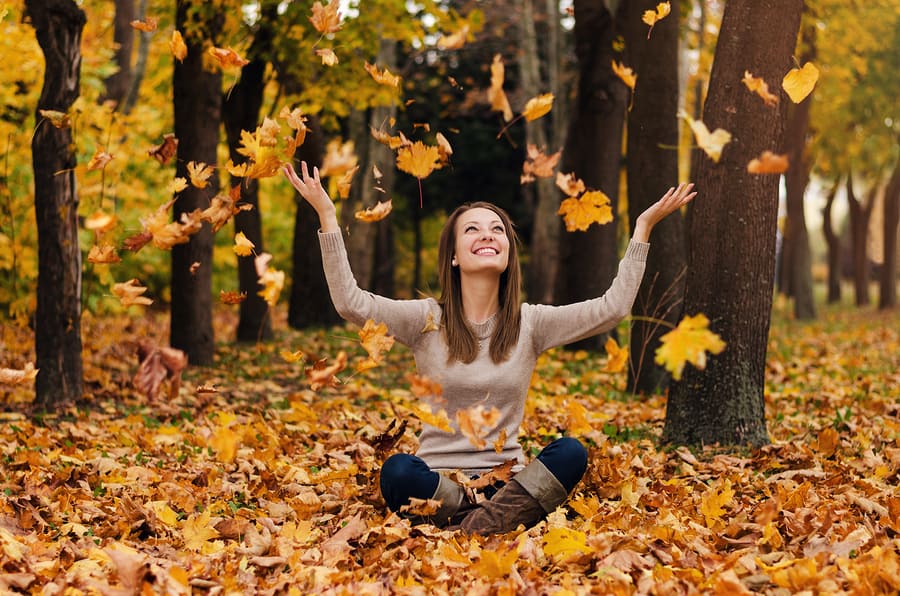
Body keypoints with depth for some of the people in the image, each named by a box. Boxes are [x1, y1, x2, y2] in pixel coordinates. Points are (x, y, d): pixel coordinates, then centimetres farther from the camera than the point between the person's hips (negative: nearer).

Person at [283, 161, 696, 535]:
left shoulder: (529, 323, 7)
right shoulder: (427, 320, 2)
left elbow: (612, 308, -2)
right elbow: (350, 303, -13)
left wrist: (643, 227, -5)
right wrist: (327, 216, -16)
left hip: (505, 480, 2)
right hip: (438, 479, -2)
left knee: (571, 453, -28)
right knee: (398, 471, -35)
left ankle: (477, 528, -32)